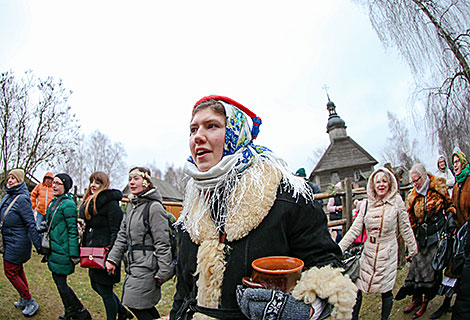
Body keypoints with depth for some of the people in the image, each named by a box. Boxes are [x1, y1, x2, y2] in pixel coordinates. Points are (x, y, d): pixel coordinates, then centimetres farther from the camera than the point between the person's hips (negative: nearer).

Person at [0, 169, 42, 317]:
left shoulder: (22, 199, -21)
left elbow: (31, 224, -22)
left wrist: (38, 246, -21)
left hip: (17, 243, -9)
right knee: (18, 270, 18)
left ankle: (31, 302, 13)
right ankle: (25, 299, 33)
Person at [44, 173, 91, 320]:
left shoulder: (68, 204, -17)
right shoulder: (54, 202, 10)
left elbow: (73, 230, -19)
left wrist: (74, 254, -20)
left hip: (62, 251, -9)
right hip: (53, 249, 9)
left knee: (61, 283, -2)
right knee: (58, 281, 17)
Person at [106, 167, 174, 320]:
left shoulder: (154, 207, -15)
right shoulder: (132, 208, 13)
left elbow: (162, 243, -16)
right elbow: (122, 236, 16)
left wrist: (164, 272, -16)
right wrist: (112, 259, 7)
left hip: (146, 267, -8)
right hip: (133, 266, 8)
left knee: (136, 305, -3)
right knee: (146, 307, 14)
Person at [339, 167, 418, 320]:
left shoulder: (397, 201, -5)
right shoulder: (366, 204, 1)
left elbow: (405, 228, 4)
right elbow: (354, 230, -1)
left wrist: (413, 248, 9)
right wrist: (339, 248, -7)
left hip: (388, 252, -2)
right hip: (369, 252, 3)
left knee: (386, 290, 7)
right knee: (357, 287, 6)